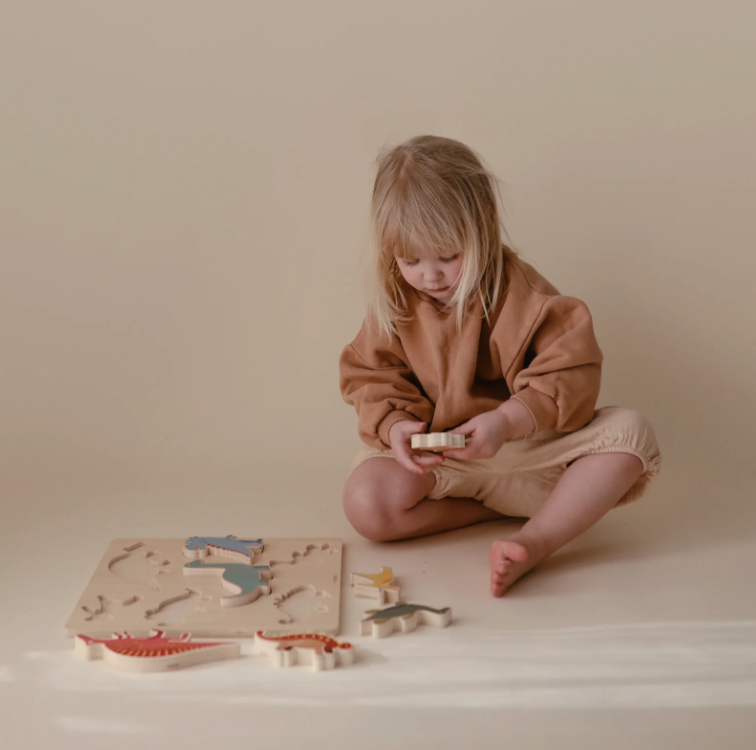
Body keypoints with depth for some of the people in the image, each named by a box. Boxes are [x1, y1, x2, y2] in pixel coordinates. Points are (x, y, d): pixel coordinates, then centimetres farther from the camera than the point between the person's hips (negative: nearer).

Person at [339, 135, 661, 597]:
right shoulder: (394, 302, -3)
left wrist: (507, 421, -30)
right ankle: (509, 506, -13)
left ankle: (536, 541, -35)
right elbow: (370, 375, 2)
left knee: (630, 432, -23)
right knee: (367, 505, -27)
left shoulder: (520, 293, -13)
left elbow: (571, 373, -17)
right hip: (434, 458, 2)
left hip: (525, 446, -1)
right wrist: (393, 425, -19)